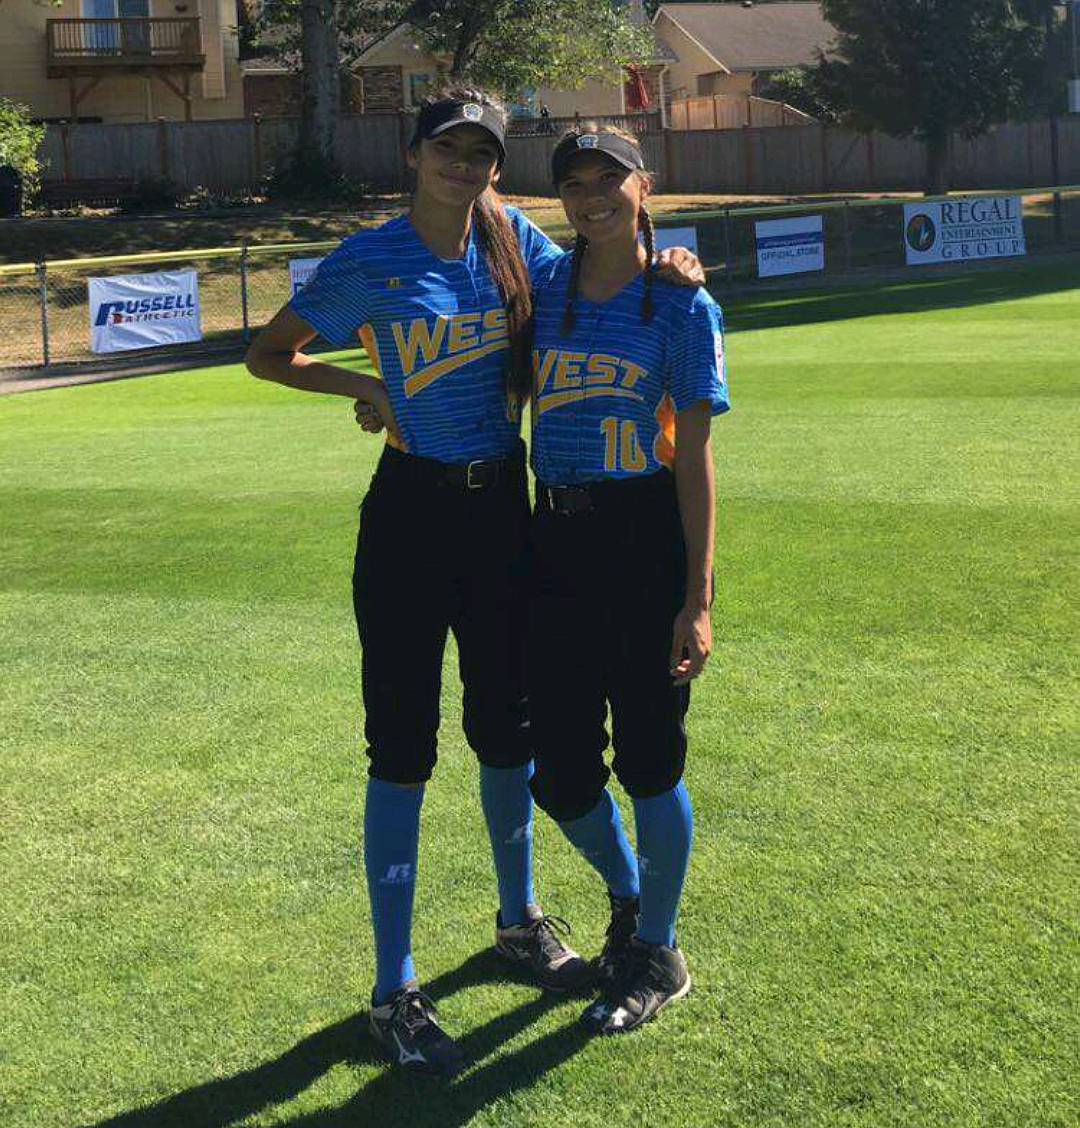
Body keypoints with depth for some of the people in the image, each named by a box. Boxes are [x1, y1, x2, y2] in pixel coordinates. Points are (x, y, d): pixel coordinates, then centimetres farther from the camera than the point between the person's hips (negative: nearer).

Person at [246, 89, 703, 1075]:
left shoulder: (514, 239, 4)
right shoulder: (370, 261, -7)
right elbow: (269, 353, 3)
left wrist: (658, 269, -2)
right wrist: (362, 385, -11)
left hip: (502, 507, 5)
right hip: (412, 512, -4)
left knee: (508, 726, 16)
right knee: (402, 745, -2)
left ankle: (520, 920, 38)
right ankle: (394, 991, 8)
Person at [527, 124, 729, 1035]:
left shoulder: (682, 307, -3)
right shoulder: (545, 293, 10)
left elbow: (694, 457, -7)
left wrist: (697, 600, -12)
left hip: (648, 541, -4)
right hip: (556, 542, 5)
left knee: (649, 757, 3)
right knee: (559, 770, 7)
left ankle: (657, 953, 24)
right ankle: (627, 893, 39)